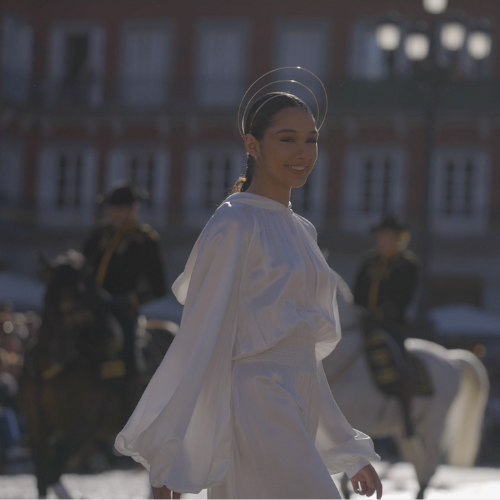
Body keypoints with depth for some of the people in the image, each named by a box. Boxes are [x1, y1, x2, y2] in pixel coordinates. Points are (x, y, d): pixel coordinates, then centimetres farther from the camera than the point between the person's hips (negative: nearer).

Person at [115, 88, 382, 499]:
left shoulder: (300, 231, 17)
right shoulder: (235, 225, -8)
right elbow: (201, 340, -11)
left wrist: (350, 452, 21)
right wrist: (168, 453, -13)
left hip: (295, 415, 9)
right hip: (255, 414, -9)